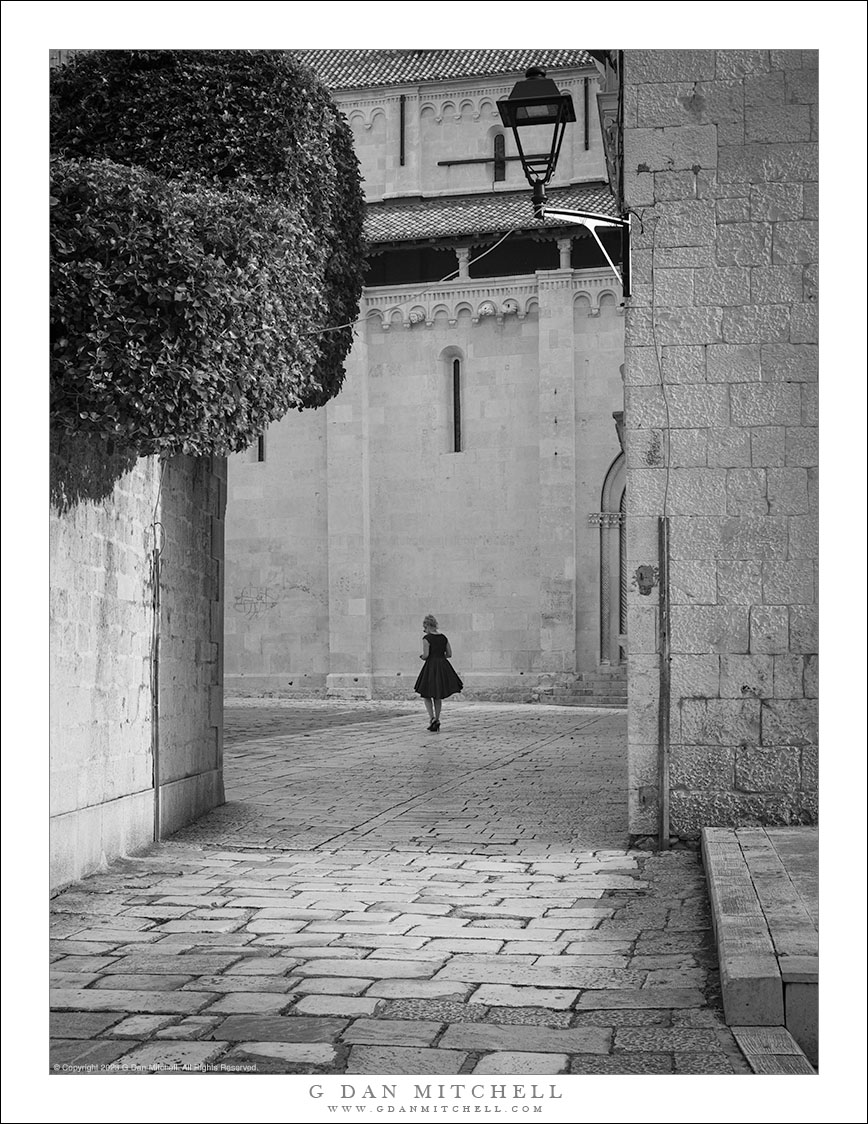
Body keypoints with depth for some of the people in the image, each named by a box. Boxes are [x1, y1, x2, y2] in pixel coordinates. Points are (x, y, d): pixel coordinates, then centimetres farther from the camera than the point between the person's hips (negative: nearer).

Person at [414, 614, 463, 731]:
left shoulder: (426, 638, -10)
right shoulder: (443, 637, 8)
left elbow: (425, 655, -16)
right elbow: (449, 654, 9)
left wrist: (422, 657, 5)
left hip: (431, 666, -6)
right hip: (443, 666, 6)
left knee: (427, 695, 6)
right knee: (438, 696, 16)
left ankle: (432, 719, -11)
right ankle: (437, 720, 17)